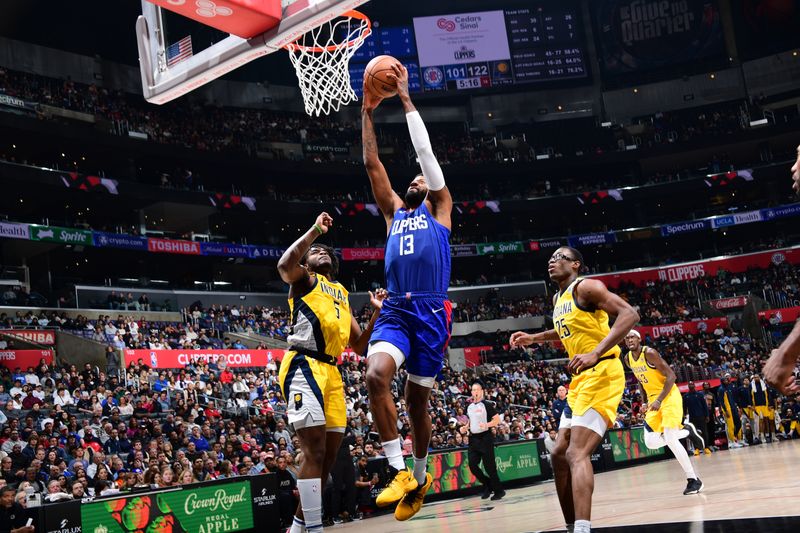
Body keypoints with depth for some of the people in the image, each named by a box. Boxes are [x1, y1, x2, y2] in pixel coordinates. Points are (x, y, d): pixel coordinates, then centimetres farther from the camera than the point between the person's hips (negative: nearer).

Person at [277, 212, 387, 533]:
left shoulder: (341, 294, 27)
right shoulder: (304, 279, 9)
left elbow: (358, 346, 25)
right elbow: (285, 265, -18)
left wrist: (378, 313, 13)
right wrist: (315, 230, -11)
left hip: (331, 371, 8)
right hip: (304, 367, -8)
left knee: (329, 455, 9)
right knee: (315, 451, -15)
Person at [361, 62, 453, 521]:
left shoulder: (439, 209, 13)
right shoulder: (394, 211, 22)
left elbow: (425, 150, 8)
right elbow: (372, 162, 19)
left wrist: (405, 97, 11)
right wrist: (368, 111, 18)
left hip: (430, 313, -2)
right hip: (395, 311, 3)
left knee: (418, 400, 4)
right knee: (376, 375, -23)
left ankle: (420, 475, 26)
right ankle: (399, 471, -14)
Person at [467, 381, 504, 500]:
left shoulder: (487, 405, -6)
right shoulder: (469, 407, 12)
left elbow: (497, 420, -10)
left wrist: (486, 425, -25)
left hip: (485, 438, -6)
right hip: (473, 439, 6)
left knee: (489, 466, -5)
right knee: (472, 465, 1)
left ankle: (499, 491, 9)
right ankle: (488, 485, 20)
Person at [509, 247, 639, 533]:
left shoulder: (585, 287, -10)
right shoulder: (558, 299, 18)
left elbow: (629, 314, -22)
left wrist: (596, 353, -31)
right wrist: (534, 338, 29)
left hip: (601, 374, -10)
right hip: (581, 379, 10)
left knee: (577, 454, -21)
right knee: (559, 454, 10)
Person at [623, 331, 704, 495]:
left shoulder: (649, 353, -17)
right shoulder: (628, 359, 5)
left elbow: (671, 376, -20)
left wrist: (659, 400, -26)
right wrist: (645, 401, 11)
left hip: (669, 396, -7)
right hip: (653, 400, 7)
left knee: (669, 439, -19)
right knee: (650, 443, -5)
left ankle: (694, 480, -5)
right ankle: (686, 430, 18)